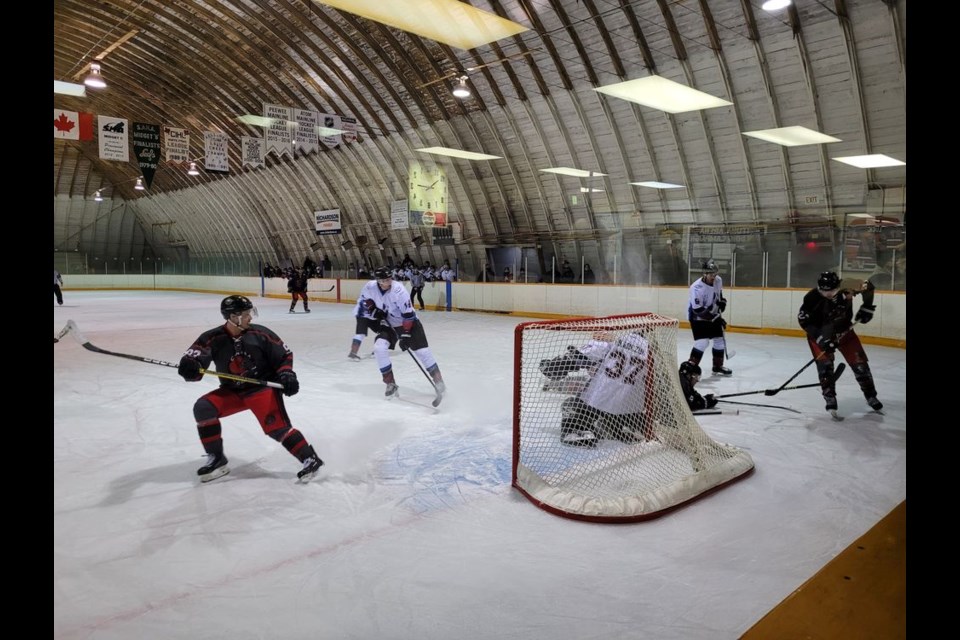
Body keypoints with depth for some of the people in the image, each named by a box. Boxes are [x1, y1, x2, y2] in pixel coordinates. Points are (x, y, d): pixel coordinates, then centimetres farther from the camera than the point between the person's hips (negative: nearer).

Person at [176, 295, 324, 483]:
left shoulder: (260, 333, -11)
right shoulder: (212, 338, -10)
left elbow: (284, 354, -2)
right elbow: (192, 358, -13)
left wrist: (286, 374, -18)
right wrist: (189, 367, -37)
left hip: (263, 387, -3)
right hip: (231, 391, 4)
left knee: (276, 427, -20)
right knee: (203, 408, -14)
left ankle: (310, 459, -10)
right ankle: (216, 459, 0)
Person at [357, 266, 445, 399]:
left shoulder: (399, 290, -30)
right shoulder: (370, 287, -16)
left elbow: (408, 315, -27)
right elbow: (364, 300, 7)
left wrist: (405, 335, -27)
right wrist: (374, 310, -10)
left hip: (409, 322, -4)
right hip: (388, 324, 4)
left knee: (422, 351, -9)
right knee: (379, 348, -18)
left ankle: (438, 380, 11)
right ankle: (391, 384, -5)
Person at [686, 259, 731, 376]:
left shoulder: (718, 280, -8)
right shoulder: (697, 287, -30)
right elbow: (698, 310, -29)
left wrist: (722, 301, -3)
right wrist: (715, 318, -29)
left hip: (713, 314, 7)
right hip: (697, 317, -7)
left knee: (719, 340, 11)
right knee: (703, 342, -19)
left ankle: (718, 367, 28)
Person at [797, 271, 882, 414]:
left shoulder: (846, 286, -25)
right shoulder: (812, 298, -30)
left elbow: (868, 286, -4)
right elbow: (804, 320, -22)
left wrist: (866, 307, -6)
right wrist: (821, 338, -27)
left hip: (844, 330, 3)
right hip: (820, 333, -2)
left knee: (859, 362, 4)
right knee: (825, 363, -17)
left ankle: (871, 396, 22)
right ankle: (830, 397, -5)